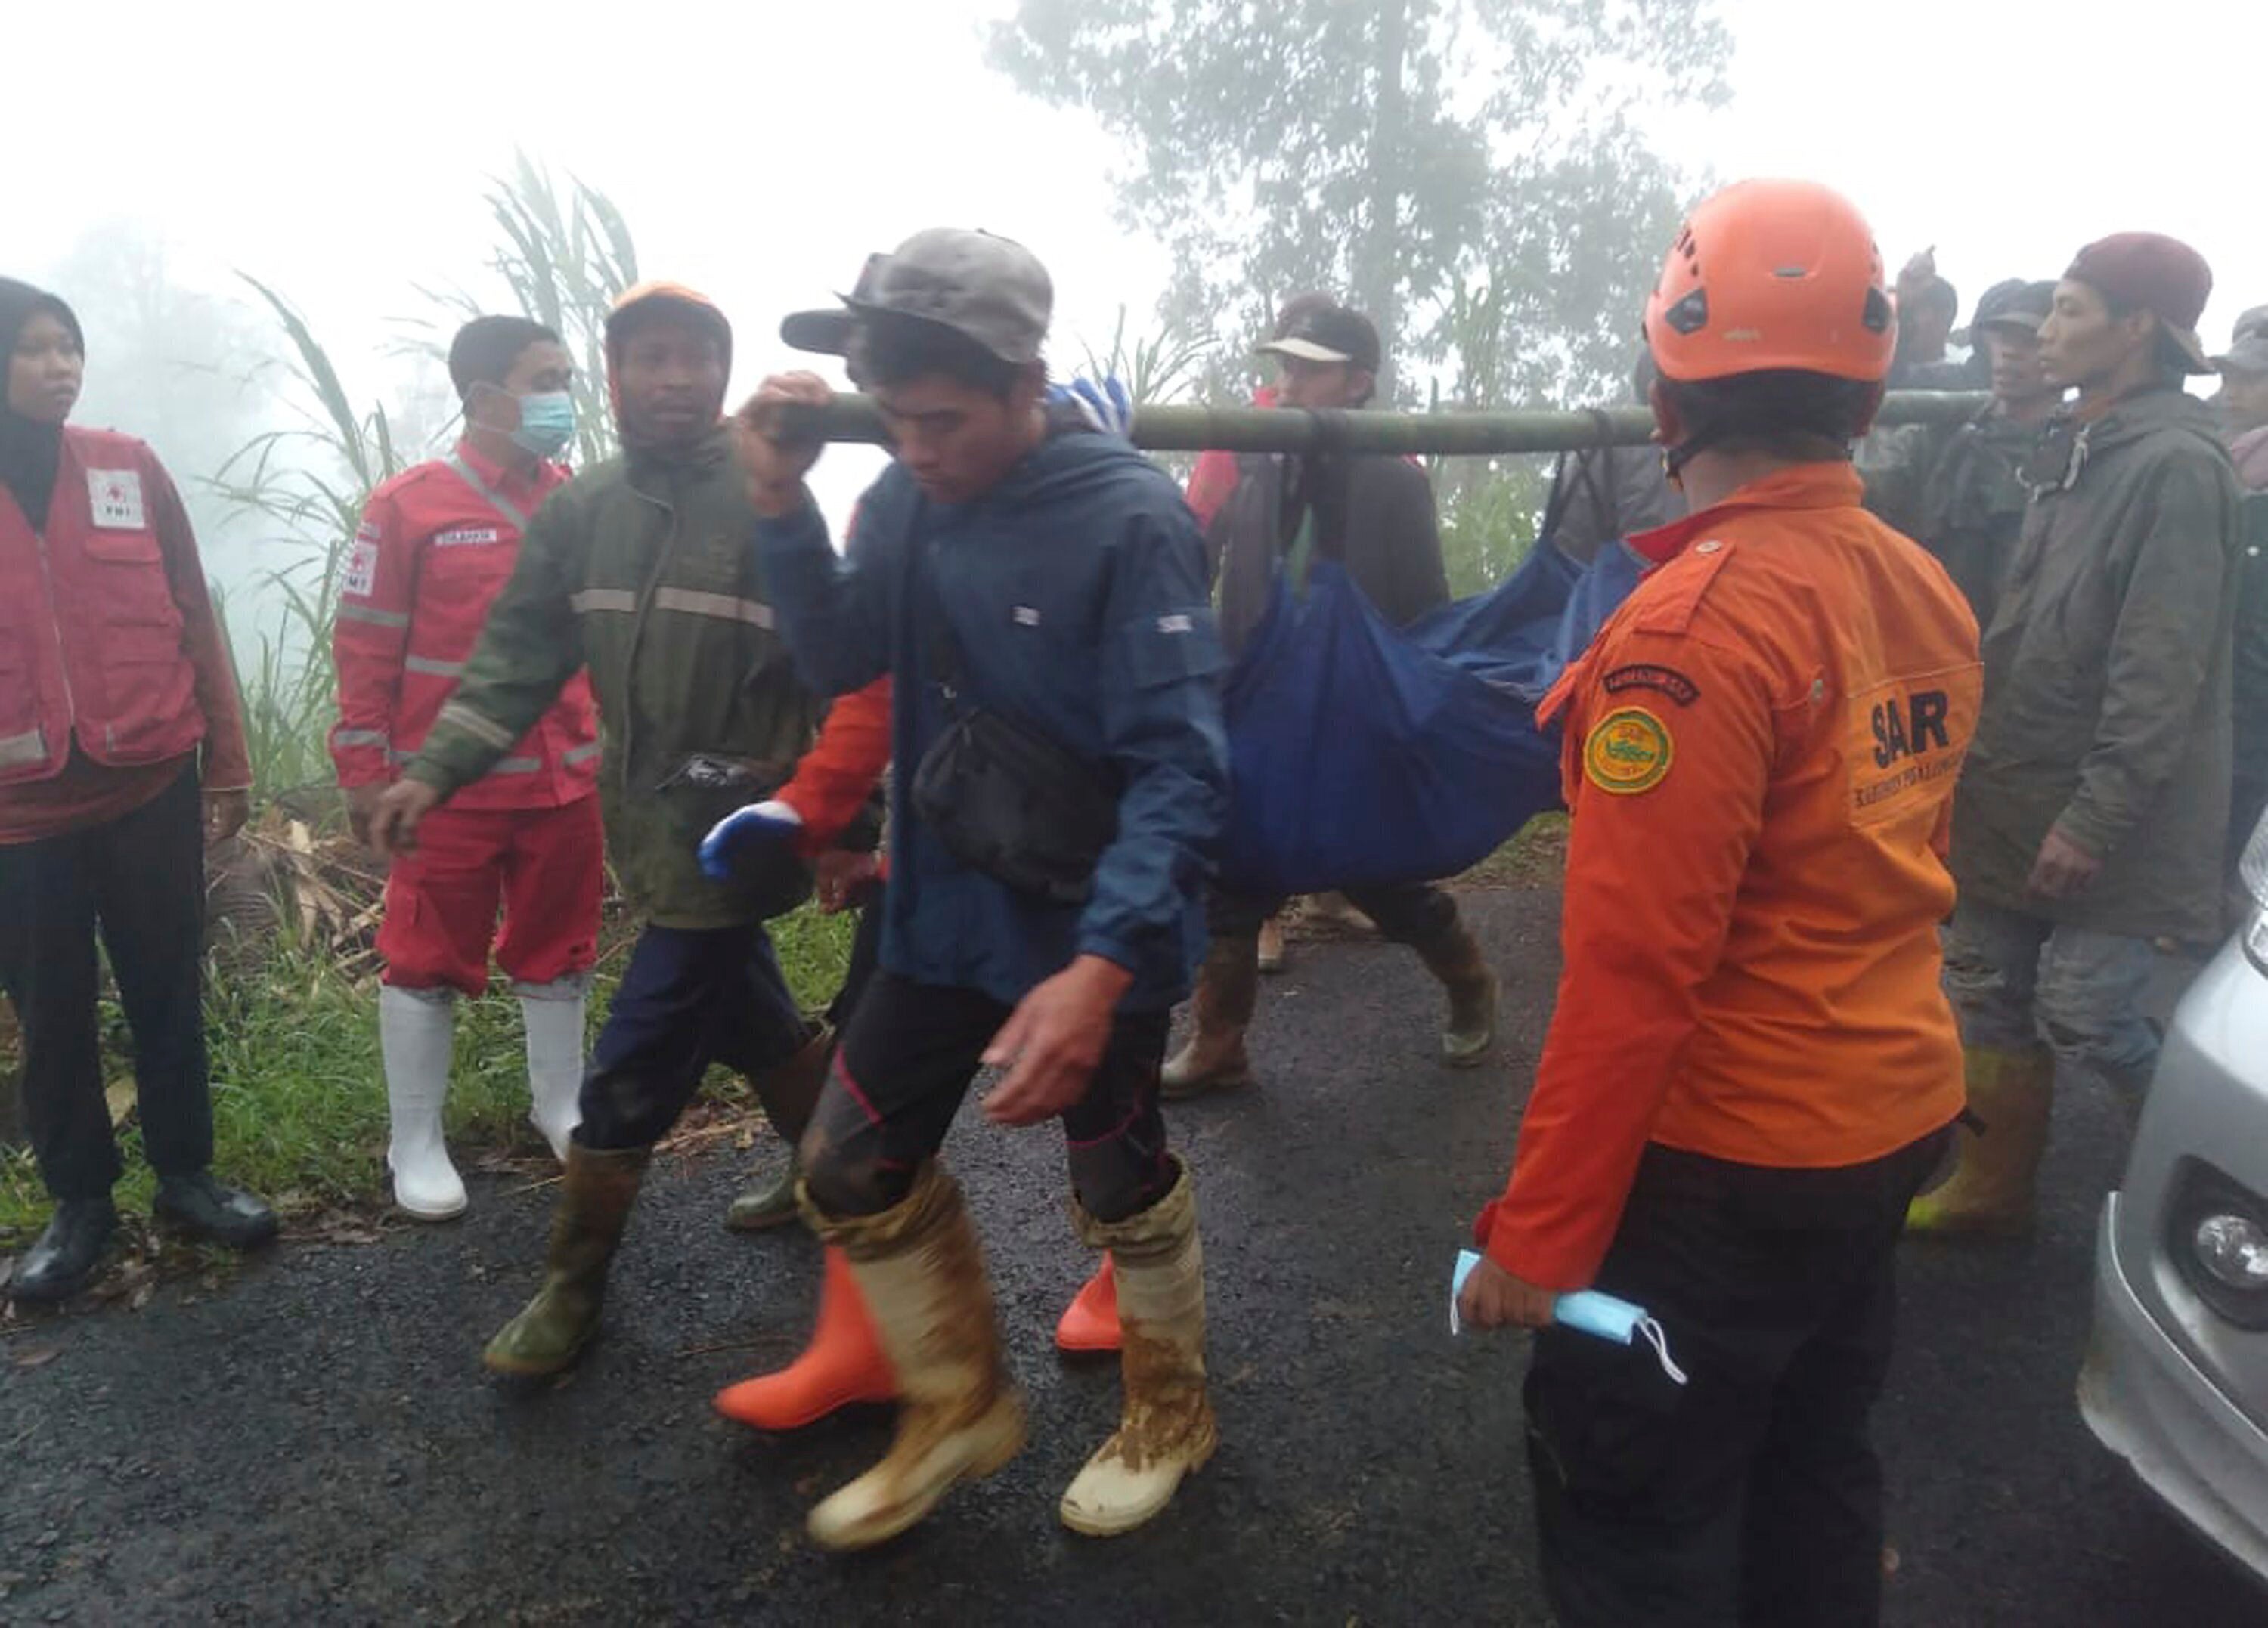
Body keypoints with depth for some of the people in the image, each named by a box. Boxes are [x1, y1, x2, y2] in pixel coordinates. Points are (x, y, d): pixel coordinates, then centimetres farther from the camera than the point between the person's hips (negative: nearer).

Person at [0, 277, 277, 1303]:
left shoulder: (130, 470, 2)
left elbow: (192, 623, 5)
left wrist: (227, 764, 4)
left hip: (152, 786, 1)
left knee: (168, 992, 10)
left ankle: (186, 1176, 24)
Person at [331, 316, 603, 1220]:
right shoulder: (409, 505, -8)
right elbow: (365, 648, -6)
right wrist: (365, 773, -6)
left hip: (565, 780, 4)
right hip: (451, 788, -4)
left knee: (559, 949, 16)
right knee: (429, 962, 8)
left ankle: (560, 1103, 35)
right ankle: (415, 1142, 23)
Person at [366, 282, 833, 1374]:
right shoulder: (583, 509, 6)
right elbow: (520, 651, 6)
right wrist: (434, 769, -3)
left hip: (730, 825, -6)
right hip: (650, 822, 6)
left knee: (634, 1066, -2)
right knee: (749, 1022, 21)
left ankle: (574, 1283, 15)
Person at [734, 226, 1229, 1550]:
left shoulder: (1129, 519, -22)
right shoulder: (908, 497, -4)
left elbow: (1181, 768, -26)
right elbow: (843, 660, 6)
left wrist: (1103, 963, -38)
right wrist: (783, 502, -9)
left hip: (1095, 930, -6)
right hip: (946, 912, 6)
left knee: (1122, 1186, 14)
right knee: (856, 1168, 11)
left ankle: (1172, 1413, 42)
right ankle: (962, 1408, 35)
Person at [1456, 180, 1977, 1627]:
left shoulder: (1697, 623, -23)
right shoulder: (1930, 592, 1)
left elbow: (1633, 970, -24)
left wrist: (1539, 1232, -17)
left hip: (1732, 1159, -8)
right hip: (1897, 1116, 8)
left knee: (1634, 1511, 9)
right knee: (1816, 1468, 24)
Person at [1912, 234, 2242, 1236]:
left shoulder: (2177, 465, -15)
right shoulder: (2074, 449, 13)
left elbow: (2162, 668, -20)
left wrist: (2096, 813, -22)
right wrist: (1985, 759, 17)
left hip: (2107, 814, -8)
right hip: (2018, 791, 8)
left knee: (2084, 1015, -4)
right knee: (1990, 997, 13)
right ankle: (1992, 1190, 28)